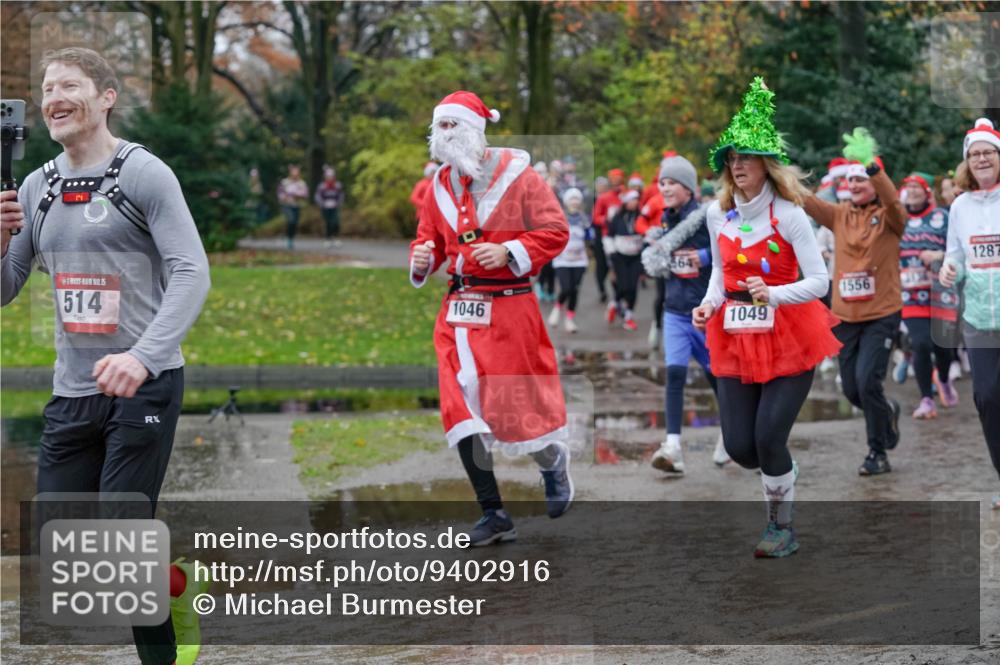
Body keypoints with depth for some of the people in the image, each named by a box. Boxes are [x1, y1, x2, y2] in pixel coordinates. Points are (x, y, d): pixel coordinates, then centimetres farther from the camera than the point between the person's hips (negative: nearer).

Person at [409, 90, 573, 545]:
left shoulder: (518, 176, -5)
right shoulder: (440, 185, 11)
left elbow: (555, 231, -5)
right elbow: (429, 237, 19)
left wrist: (510, 252, -18)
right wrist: (421, 259, -4)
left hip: (510, 307, -5)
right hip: (459, 310, 5)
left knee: (520, 405, -2)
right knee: (461, 407, -2)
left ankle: (554, 465, 33)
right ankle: (494, 515, 8)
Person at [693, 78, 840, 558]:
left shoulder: (788, 214, -13)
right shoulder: (718, 213, 3)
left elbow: (818, 282, -15)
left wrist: (774, 295, -30)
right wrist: (710, 303, -2)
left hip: (789, 338, -5)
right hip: (735, 338, 5)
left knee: (768, 438, -12)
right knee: (738, 446, 0)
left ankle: (782, 528, 10)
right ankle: (781, 478, 34)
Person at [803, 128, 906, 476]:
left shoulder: (889, 217, -5)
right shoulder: (840, 215, 5)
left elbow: (892, 199, -27)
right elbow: (805, 200, -7)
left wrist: (872, 166, -42)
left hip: (882, 314, -5)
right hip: (845, 315, 5)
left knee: (867, 381, -15)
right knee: (851, 390, 9)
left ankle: (878, 453, 0)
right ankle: (887, 412, 40)